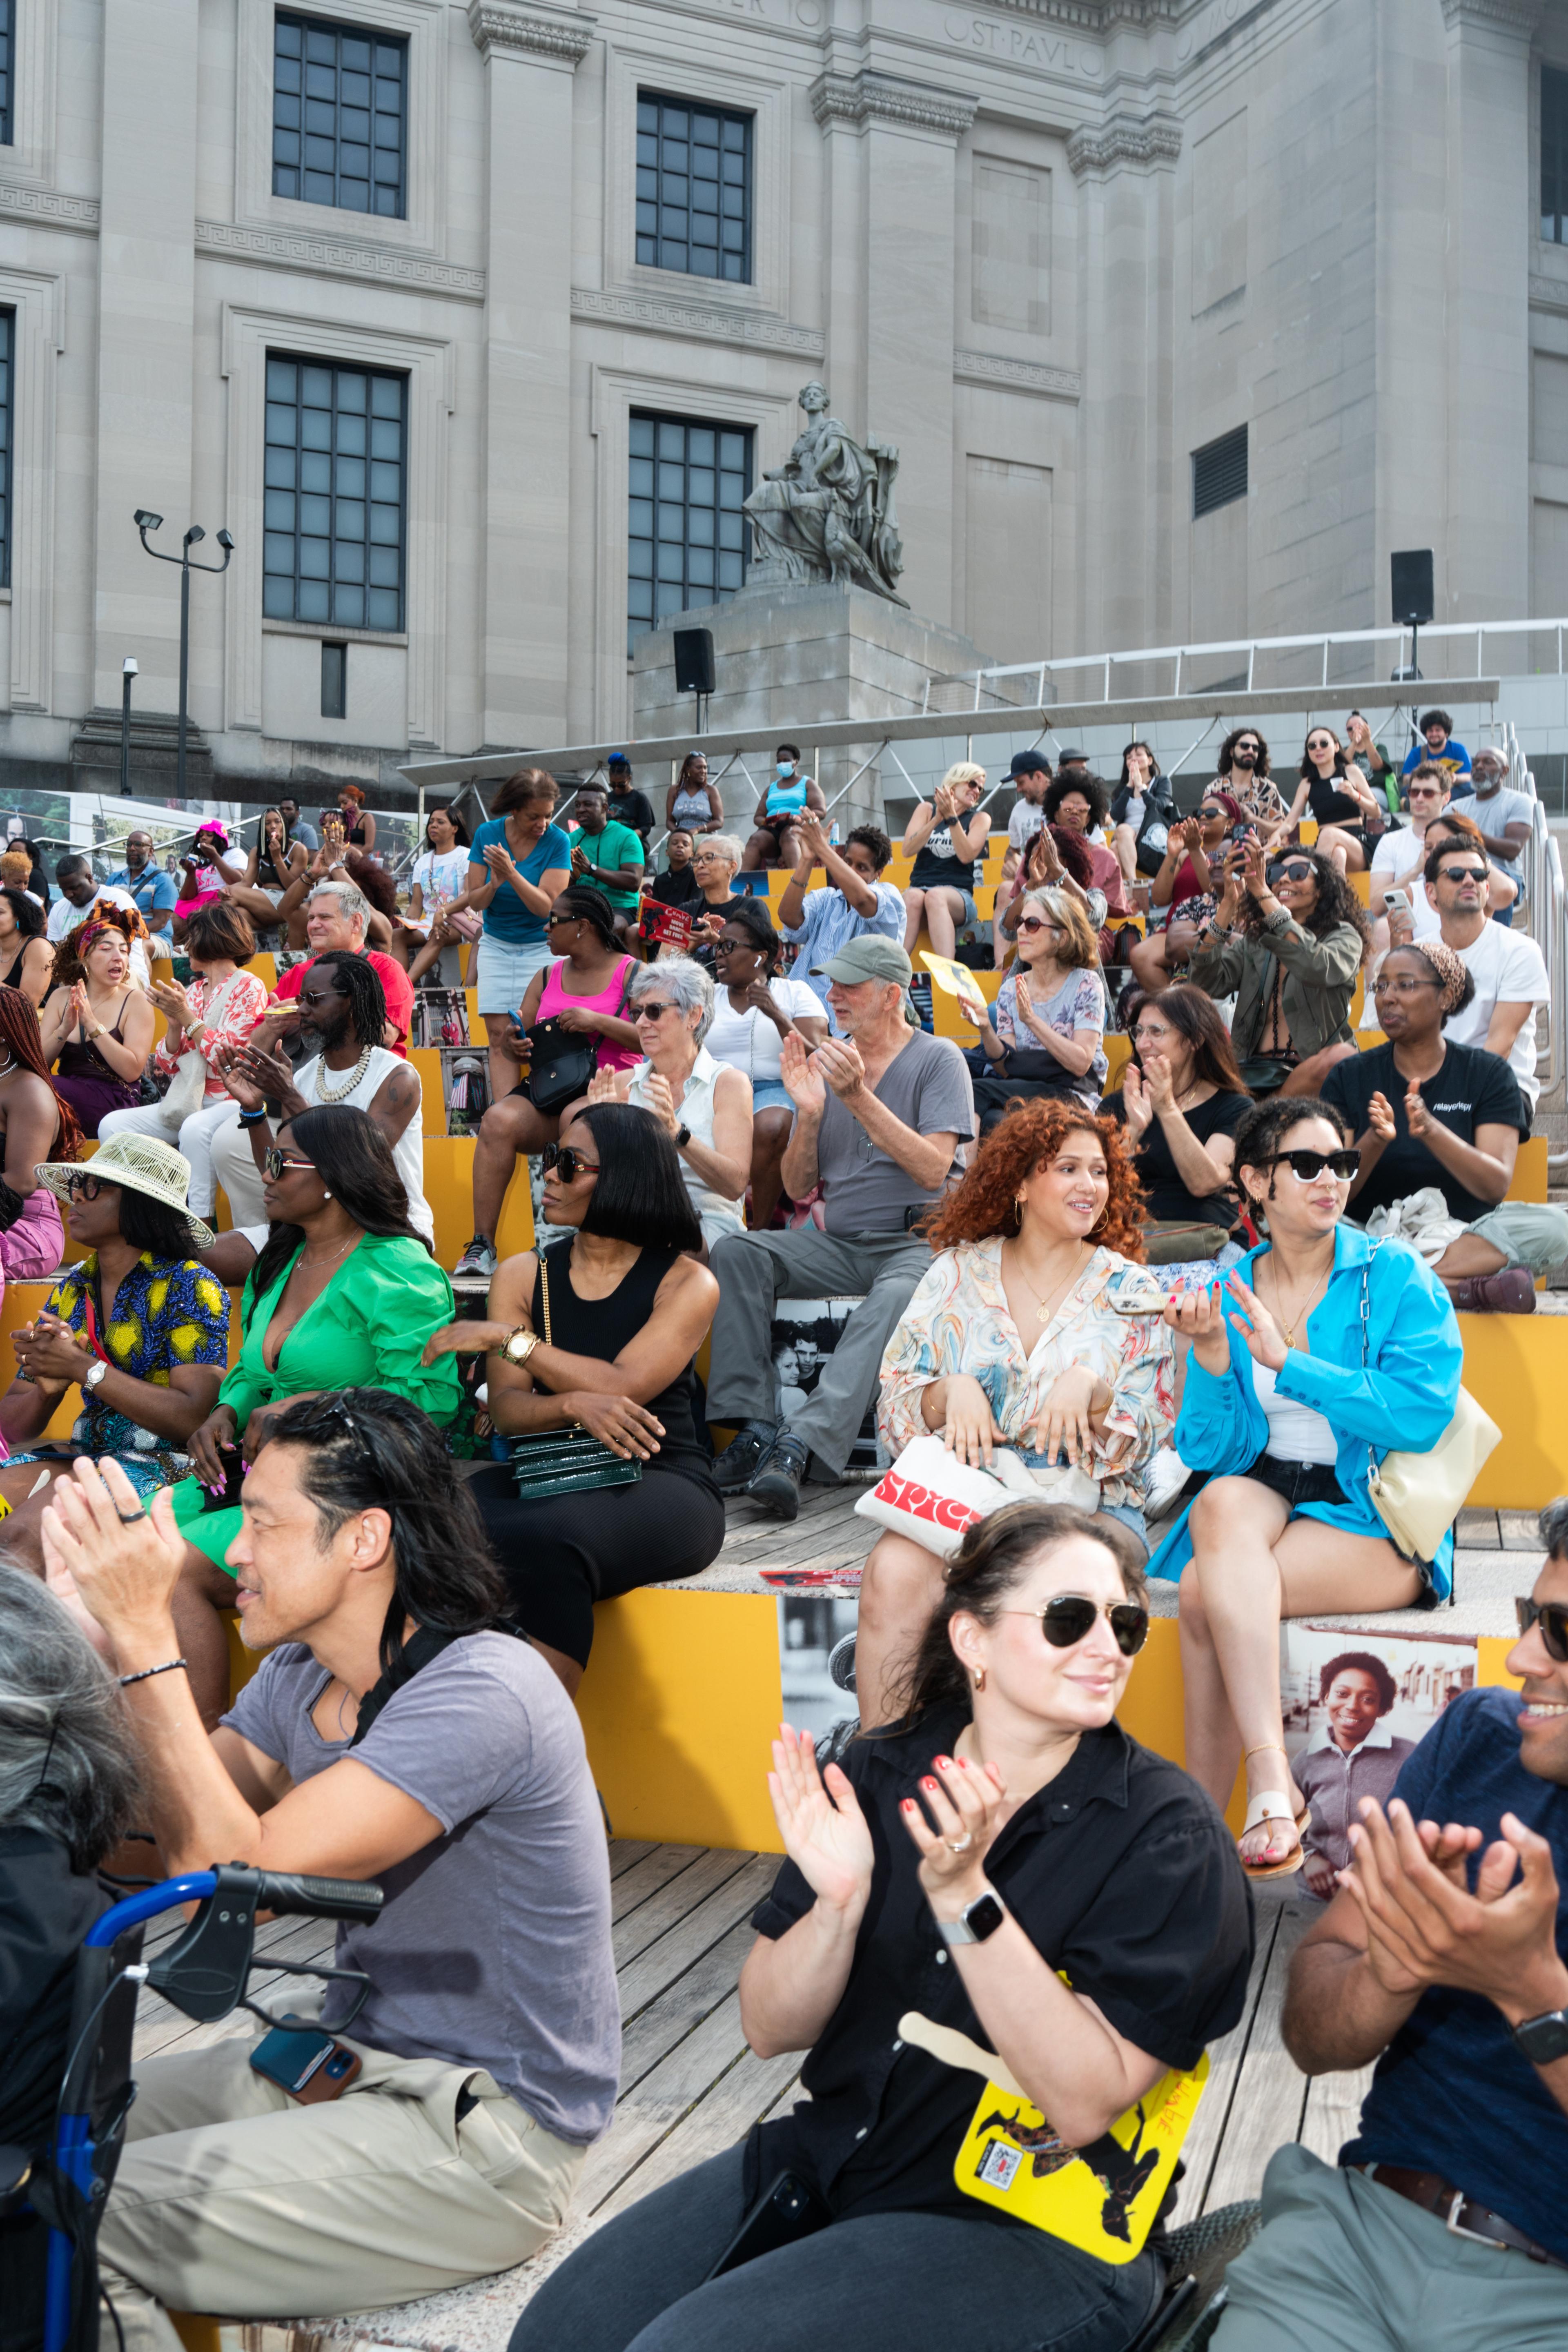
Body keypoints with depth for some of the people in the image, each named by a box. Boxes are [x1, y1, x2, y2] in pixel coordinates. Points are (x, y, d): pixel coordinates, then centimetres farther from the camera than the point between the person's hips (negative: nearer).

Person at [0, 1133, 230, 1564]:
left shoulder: (188, 1286, -5)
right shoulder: (70, 1291, 13)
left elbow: (196, 1419, -16)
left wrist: (83, 1369, -16)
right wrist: (47, 1387, -11)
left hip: (163, 1463, -6)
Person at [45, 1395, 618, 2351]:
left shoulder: (479, 1691, -24)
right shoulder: (298, 1674, 5)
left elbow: (241, 1877, -28)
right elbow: (171, 1839, -1)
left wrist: (146, 1634, -27)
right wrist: (96, 1620, -7)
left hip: (482, 2134, -9)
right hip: (350, 2058, 9)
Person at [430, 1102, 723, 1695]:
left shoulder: (686, 1283, 1)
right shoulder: (522, 1275, 13)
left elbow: (623, 1387, -14)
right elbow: (505, 1408, 2)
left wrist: (506, 1336, -10)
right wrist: (574, 1405, -21)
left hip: (658, 1482, -3)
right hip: (546, 1477, 4)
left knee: (550, 1540, -36)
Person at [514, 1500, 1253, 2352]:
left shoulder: (1165, 1832, -12)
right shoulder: (879, 1774, -1)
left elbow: (1086, 2104, -20)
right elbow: (770, 2029, 1)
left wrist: (965, 1897, -29)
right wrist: (837, 1901, -19)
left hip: (1028, 2226, -5)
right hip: (825, 2156, 5)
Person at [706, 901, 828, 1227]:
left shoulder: (796, 994, 10)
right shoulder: (707, 997, 19)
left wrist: (778, 1016, -15)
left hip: (777, 1089, -2)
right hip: (715, 1090, 2)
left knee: (769, 1127, -38)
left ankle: (759, 1227, -23)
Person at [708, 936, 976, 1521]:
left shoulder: (937, 1060, 0)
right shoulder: (827, 1061, 12)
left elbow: (933, 1170, -14)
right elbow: (799, 1190, 11)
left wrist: (860, 1098, -19)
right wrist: (809, 1113, -7)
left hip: (915, 1243, -4)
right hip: (837, 1243, 5)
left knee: (895, 1299, -38)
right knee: (736, 1252, -21)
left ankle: (800, 1445, -46)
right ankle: (754, 1429, -27)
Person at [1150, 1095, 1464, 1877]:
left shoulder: (1398, 1279, -2)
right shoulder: (1225, 1292, 8)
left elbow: (1420, 1417, -17)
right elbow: (1208, 1451, 4)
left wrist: (1286, 1361, -19)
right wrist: (1212, 1359, -14)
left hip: (1376, 1519, -3)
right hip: (1258, 1499, 3)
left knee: (1205, 1590, -28)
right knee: (1224, 1505, -33)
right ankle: (1270, 1783, -34)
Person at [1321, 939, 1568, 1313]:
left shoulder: (1488, 1074, 6)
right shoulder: (1349, 1078, 7)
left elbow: (1496, 1186, -8)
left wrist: (1432, 1131, -24)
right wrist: (1375, 1141, -21)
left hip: (1462, 1234, 1)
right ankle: (1460, 1287, -32)